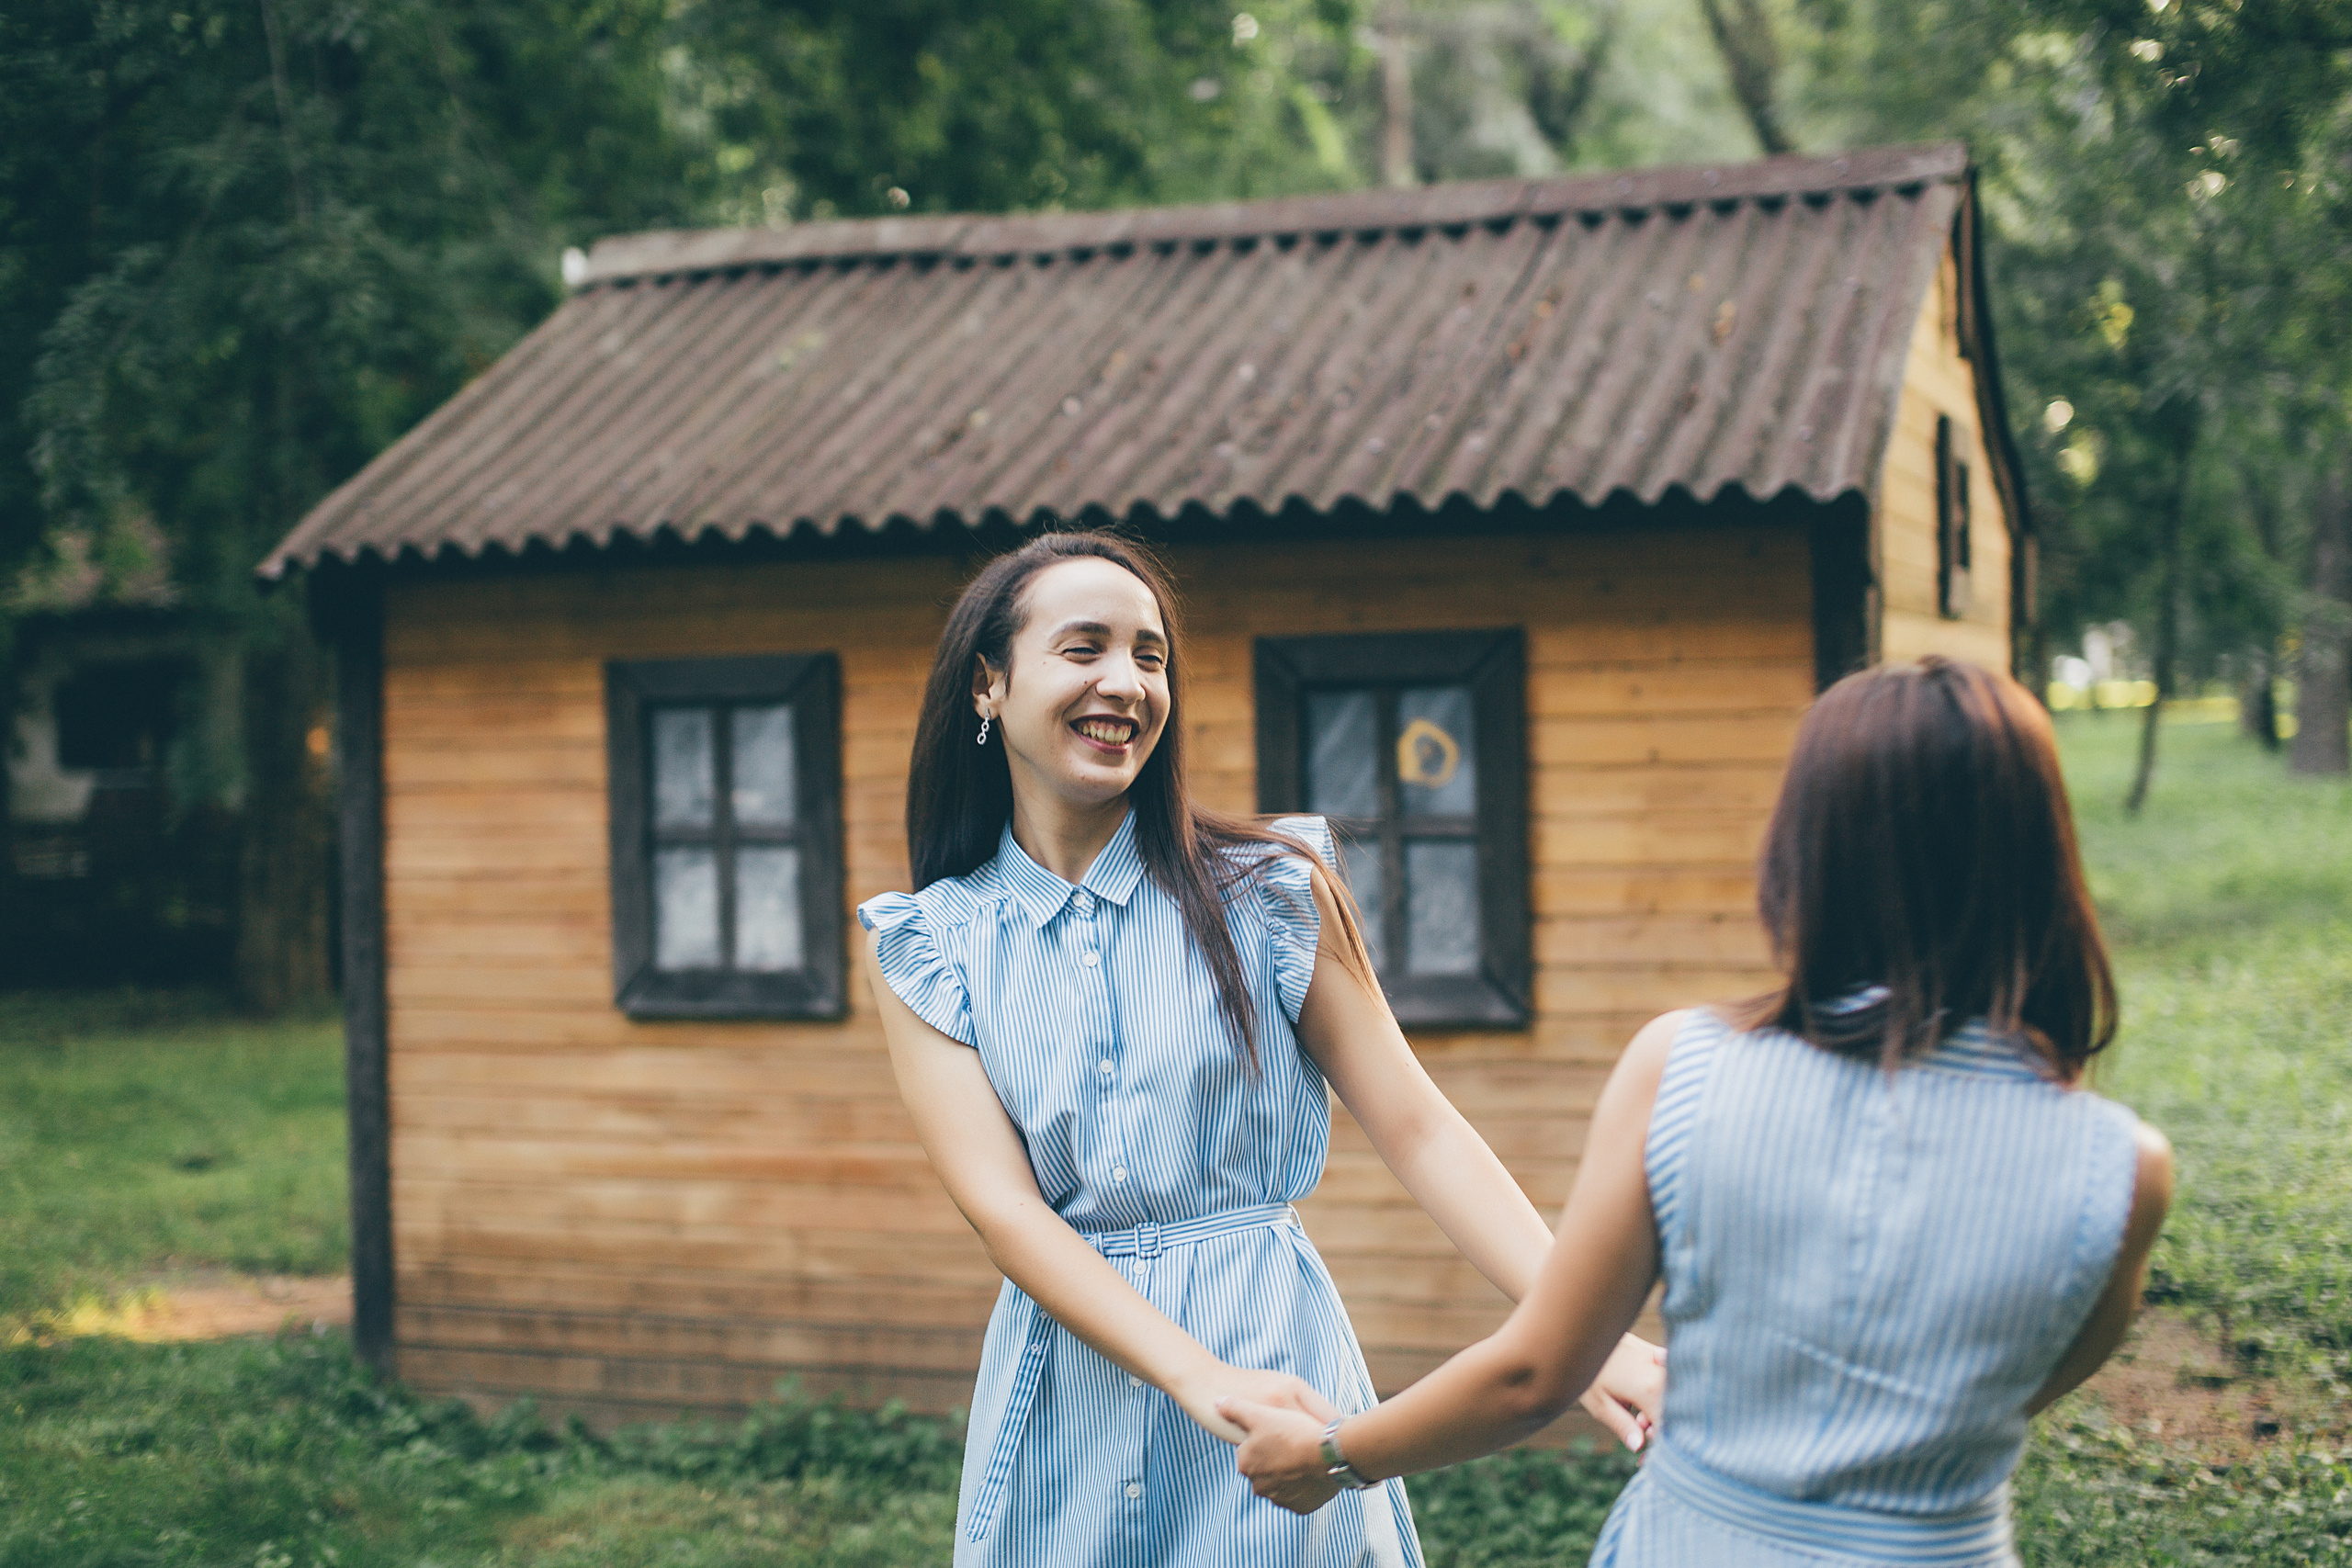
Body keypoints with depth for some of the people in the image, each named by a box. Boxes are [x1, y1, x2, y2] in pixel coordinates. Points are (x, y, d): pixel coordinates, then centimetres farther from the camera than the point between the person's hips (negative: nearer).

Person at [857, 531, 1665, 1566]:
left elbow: (1416, 1129, -4)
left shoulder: (1270, 888, -2)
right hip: (1067, 1371, 1)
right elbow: (1000, 1205, -9)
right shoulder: (921, 949, 0)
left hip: (1274, 1347, -1)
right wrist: (1199, 1377, -23)